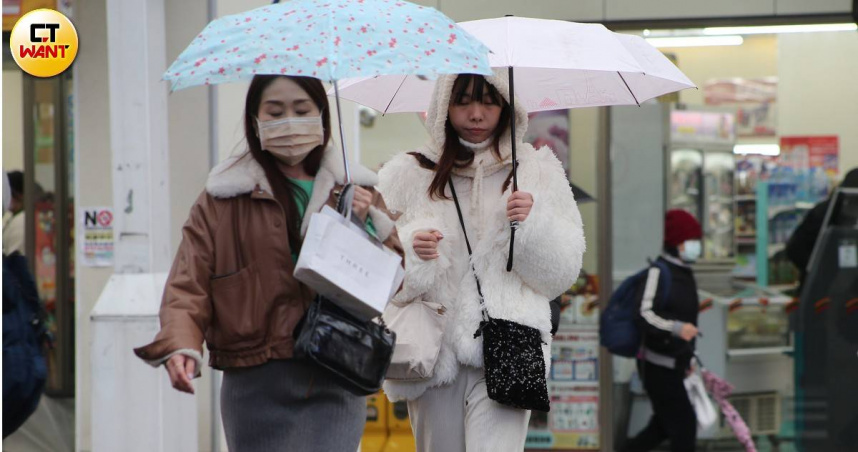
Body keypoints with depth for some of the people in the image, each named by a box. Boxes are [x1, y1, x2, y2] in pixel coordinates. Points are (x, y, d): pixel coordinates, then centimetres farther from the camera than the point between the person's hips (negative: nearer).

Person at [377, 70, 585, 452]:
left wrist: (534, 224, -9)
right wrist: (409, 254, -15)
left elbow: (562, 275, 8)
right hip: (432, 351, 2)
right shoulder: (407, 174, 9)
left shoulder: (537, 170, 10)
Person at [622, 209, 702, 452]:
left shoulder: (685, 274, 15)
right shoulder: (658, 273, -16)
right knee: (684, 423, -8)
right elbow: (645, 314, -27)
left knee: (663, 426, 16)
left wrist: (686, 359, 28)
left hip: (673, 364, 10)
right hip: (658, 364, -10)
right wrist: (676, 328, -42)